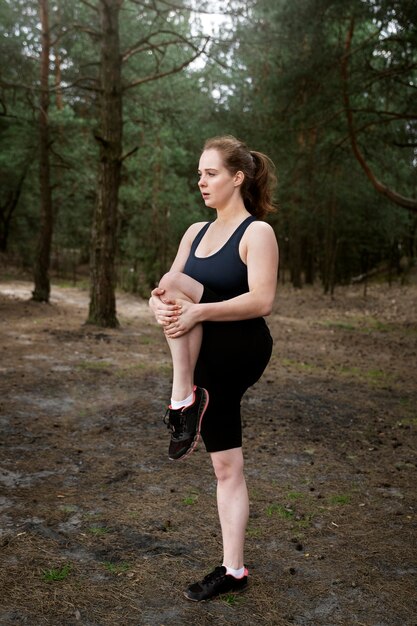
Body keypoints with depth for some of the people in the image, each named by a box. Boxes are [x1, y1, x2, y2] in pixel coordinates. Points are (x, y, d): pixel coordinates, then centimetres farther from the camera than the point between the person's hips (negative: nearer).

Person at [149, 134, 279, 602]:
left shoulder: (257, 231, -7)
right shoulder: (196, 232, 14)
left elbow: (262, 300, -19)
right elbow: (166, 286, 6)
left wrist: (196, 309, -30)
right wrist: (158, 302, -19)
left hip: (242, 353, -6)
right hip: (208, 360, 7)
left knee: (180, 285, -24)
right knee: (226, 467, 8)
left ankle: (184, 402, -17)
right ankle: (233, 570, 18)